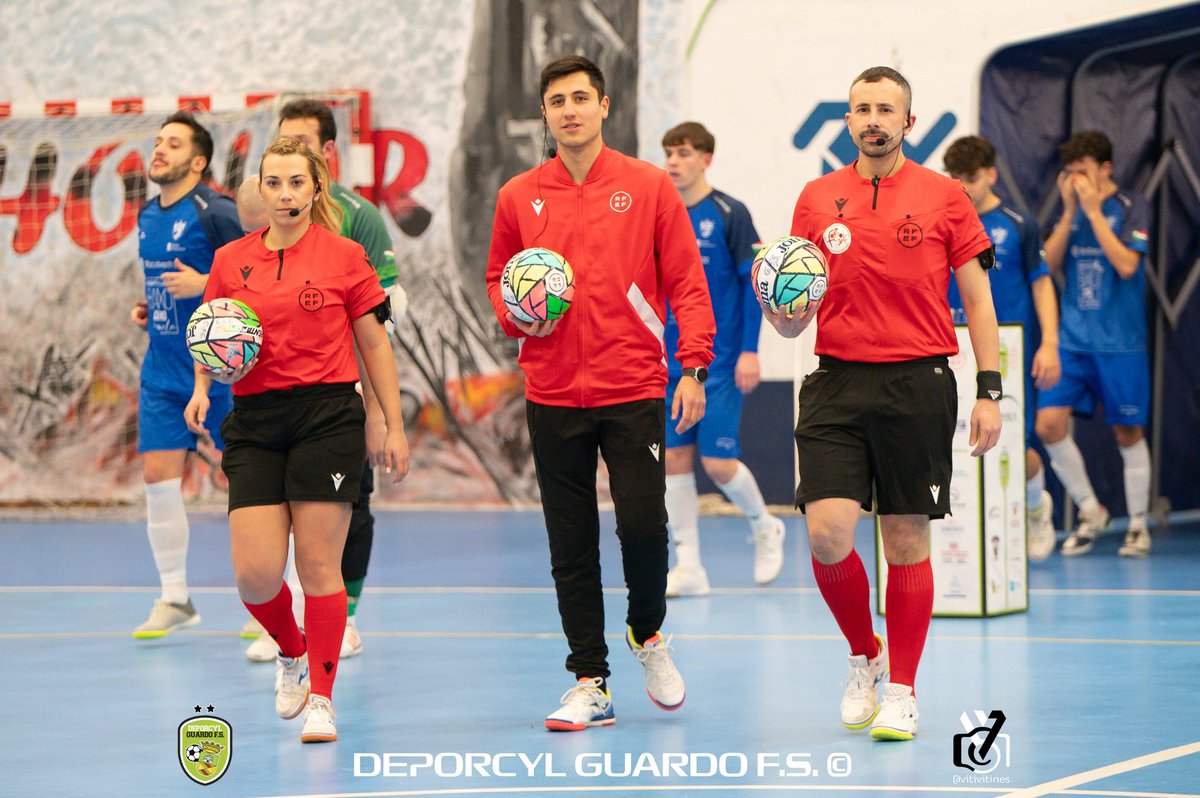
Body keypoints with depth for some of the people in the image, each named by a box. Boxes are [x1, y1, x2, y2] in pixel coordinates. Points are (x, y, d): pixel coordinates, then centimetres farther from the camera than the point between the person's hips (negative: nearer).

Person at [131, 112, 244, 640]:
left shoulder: (216, 212, -12)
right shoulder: (147, 218, 12)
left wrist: (205, 284, -23)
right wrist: (148, 309, 9)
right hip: (161, 372, 7)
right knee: (158, 477, 1)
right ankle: (174, 598, 10)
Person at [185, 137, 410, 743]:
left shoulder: (344, 256, 1)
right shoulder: (230, 261, 9)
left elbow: (374, 344, 6)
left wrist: (394, 427, 4)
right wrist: (202, 387, -3)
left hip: (328, 415, -2)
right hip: (254, 424, 2)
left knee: (318, 563, -4)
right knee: (254, 573, -7)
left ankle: (321, 698, 8)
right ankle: (291, 652, 25)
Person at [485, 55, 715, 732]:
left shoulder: (650, 187, 1)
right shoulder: (519, 197, 7)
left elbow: (686, 281, 1)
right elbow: (498, 277, 19)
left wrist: (693, 367, -7)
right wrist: (518, 315, -3)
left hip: (634, 392, -2)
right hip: (553, 397, 2)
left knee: (643, 524, -9)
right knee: (572, 542, 3)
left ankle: (648, 633, 20)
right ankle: (590, 683, 11)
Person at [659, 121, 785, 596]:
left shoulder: (729, 214, -7)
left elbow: (754, 283, -6)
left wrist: (750, 350, -12)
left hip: (721, 362, -5)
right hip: (674, 362, 5)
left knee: (717, 462, -8)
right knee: (675, 459, 0)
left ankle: (765, 527, 21)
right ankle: (688, 567, 5)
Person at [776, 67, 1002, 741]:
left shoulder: (944, 196, 4)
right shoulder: (817, 199, 9)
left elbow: (978, 299, 6)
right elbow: (794, 324, 11)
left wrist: (989, 392, -1)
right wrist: (779, 303, -12)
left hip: (918, 385, -1)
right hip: (837, 383, 1)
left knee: (907, 541, 1)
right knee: (828, 534, -11)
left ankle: (902, 690, 15)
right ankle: (864, 657, 15)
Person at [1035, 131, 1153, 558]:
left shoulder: (1131, 207, -5)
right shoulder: (1071, 209, 9)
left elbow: (1126, 264, -18)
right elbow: (1050, 263, 0)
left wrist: (1093, 210, -17)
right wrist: (1070, 211, -9)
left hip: (1119, 342, -4)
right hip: (1072, 340, 4)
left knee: (1128, 432, 4)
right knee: (1049, 423, -7)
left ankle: (1138, 524, 19)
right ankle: (1090, 511, 11)